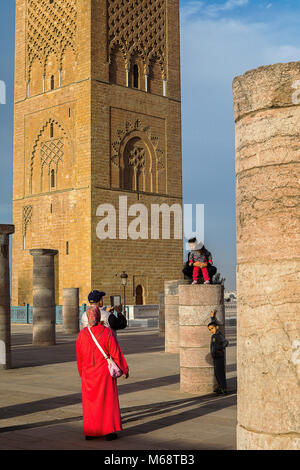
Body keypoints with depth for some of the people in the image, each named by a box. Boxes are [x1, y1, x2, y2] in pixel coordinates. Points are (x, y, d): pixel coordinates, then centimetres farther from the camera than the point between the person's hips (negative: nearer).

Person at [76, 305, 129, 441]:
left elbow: (79, 357, 3)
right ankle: (108, 431, 7)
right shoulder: (107, 332, -13)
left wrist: (82, 373, 18)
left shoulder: (82, 334, -7)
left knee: (90, 401, 12)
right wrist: (124, 369, 1)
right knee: (107, 400, 7)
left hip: (88, 373, 2)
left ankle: (90, 432, 15)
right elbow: (116, 353, -10)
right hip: (105, 373, -2)